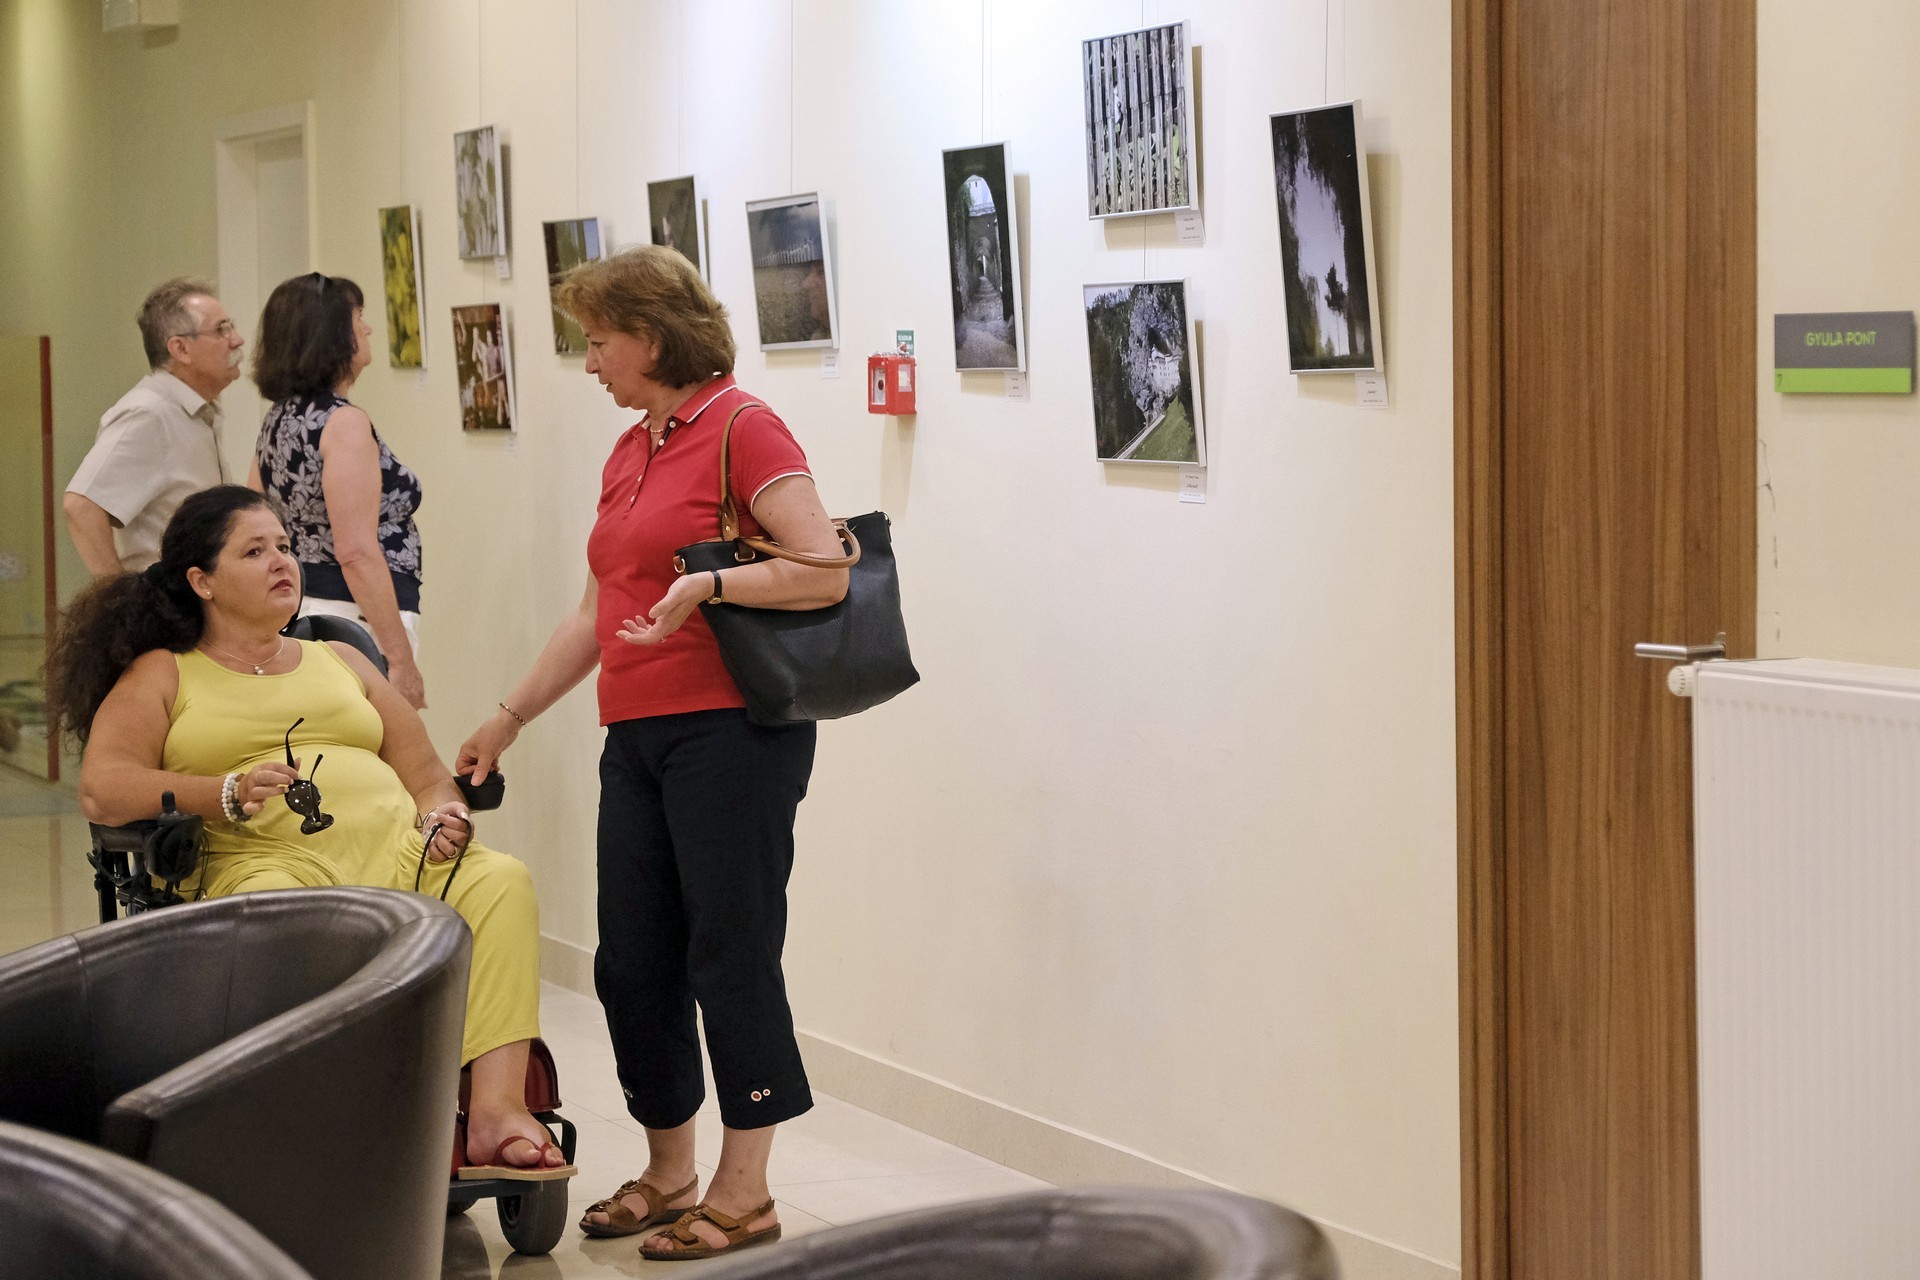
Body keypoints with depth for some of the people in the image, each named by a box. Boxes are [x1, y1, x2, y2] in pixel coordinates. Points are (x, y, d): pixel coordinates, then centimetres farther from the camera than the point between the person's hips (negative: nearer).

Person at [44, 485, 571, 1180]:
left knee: (502, 880, -27)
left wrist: (443, 818, 0)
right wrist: (230, 794, -15)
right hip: (265, 858, -4)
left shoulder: (340, 660, 30)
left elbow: (427, 775, 25)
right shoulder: (161, 675, 18)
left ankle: (497, 1110, -38)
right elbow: (101, 789, 1)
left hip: (396, 851, 4)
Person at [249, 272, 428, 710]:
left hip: (297, 611, 10)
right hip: (356, 617, -10)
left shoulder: (279, 419, 13)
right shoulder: (344, 423, -14)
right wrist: (401, 659, -19)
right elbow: (357, 552, -20)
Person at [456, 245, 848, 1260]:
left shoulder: (741, 428, -7)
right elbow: (594, 614, 24)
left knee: (731, 957, -3)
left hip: (733, 730, -8)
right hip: (638, 739, 8)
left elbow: (825, 571, -16)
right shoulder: (627, 455, 18)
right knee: (632, 964, 9)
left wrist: (706, 584, -24)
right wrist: (508, 718, 25)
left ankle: (743, 1195, 6)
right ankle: (668, 1172, 24)